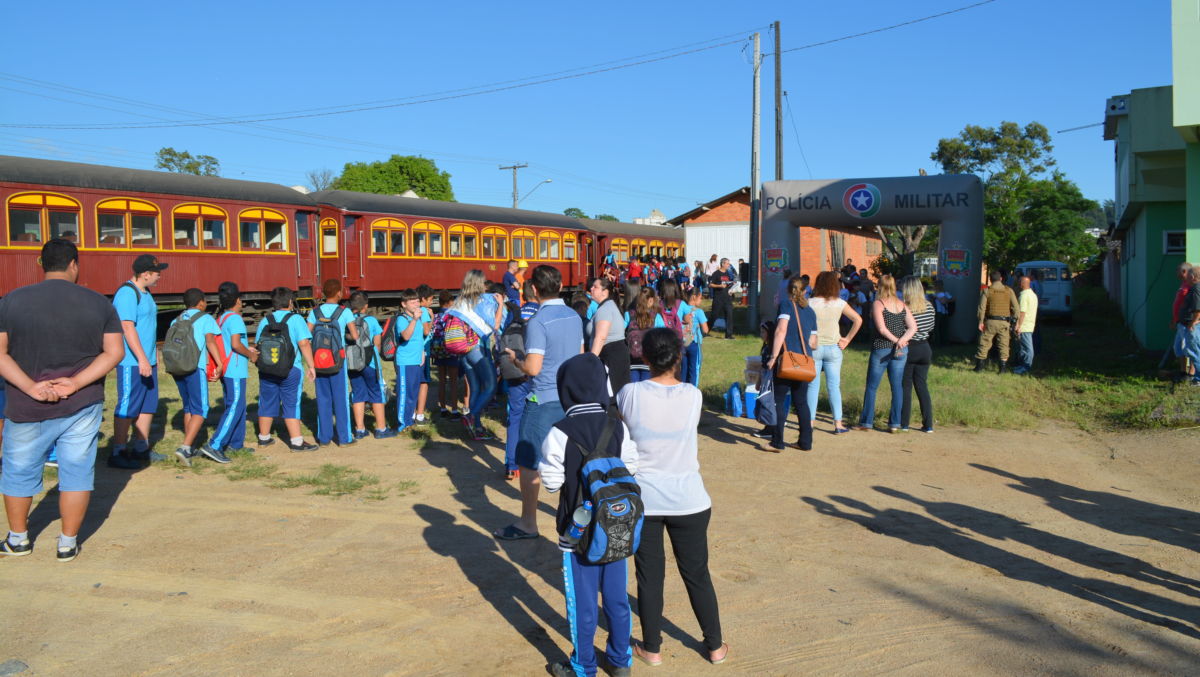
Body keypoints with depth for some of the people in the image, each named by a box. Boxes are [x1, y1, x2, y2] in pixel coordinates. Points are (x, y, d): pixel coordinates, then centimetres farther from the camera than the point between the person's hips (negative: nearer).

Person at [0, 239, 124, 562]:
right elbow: (115, 352, -6)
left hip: (27, 408, 0)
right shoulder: (99, 303, -1)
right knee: (76, 473, 9)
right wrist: (76, 384, -11)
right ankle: (68, 544, 15)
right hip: (83, 405, 0)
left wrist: (31, 387, -13)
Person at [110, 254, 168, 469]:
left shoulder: (145, 294, 15)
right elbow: (127, 328, -22)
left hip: (147, 361, 10)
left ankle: (142, 449, 23)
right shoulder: (127, 293, -15)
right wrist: (142, 359, -25)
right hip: (132, 362, -10)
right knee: (127, 408, -5)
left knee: (148, 406, 13)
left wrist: (154, 356, 22)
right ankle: (117, 453, 2)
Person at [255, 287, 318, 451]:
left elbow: (257, 345, 11)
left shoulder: (265, 321, 8)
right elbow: (304, 344, -14)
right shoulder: (295, 319, -6)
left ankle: (264, 437, 27)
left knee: (267, 403, 14)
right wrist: (311, 366, -8)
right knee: (291, 404, 0)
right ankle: (296, 441, -1)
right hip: (291, 370, -4)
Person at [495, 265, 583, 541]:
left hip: (543, 401, -7)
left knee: (528, 462, 2)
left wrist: (514, 358, -2)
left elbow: (533, 368, -20)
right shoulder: (574, 317, 5)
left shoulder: (538, 322, -17)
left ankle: (528, 523, 8)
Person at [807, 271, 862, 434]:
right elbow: (858, 320, -4)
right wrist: (847, 339, 1)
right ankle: (838, 424, 5)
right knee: (834, 386, 6)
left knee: (813, 386, 6)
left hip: (814, 347, -1)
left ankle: (810, 422, 9)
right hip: (833, 349, 1)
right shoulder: (840, 304, -2)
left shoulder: (811, 303, -8)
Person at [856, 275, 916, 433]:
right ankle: (895, 424, 7)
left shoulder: (878, 304, -8)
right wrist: (902, 340, -13)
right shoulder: (902, 304, 7)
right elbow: (913, 327, -2)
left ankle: (866, 422, 11)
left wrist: (896, 340, -8)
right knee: (897, 386, 7)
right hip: (901, 350, 4)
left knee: (872, 386, 7)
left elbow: (882, 329, -18)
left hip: (881, 349, -4)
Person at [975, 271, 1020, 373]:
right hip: (1004, 322, 1)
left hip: (990, 322, -1)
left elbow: (982, 308, -7)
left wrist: (981, 322, 0)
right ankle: (1003, 367, 9)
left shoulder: (987, 291, -3)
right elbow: (1016, 308, -2)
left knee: (984, 344, 7)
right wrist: (1014, 320, 7)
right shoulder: (1009, 291, 1)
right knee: (1003, 345, 8)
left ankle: (979, 366, 9)